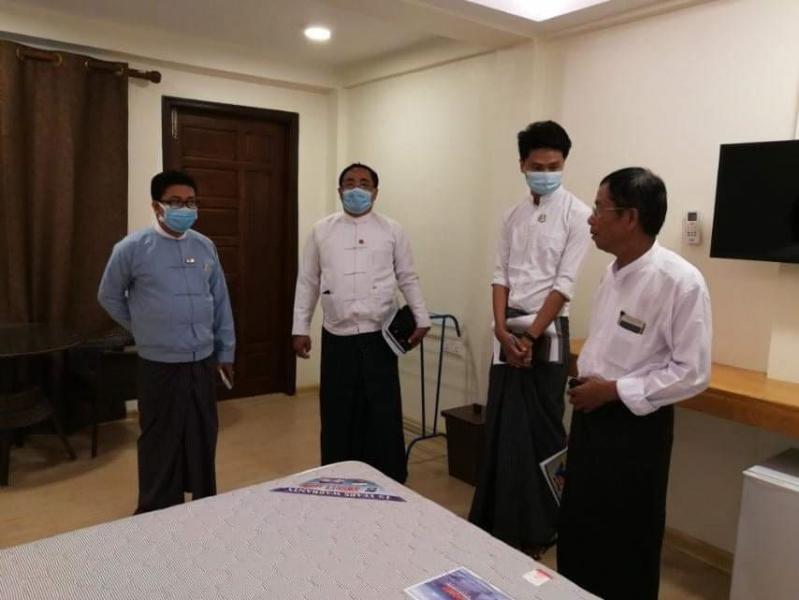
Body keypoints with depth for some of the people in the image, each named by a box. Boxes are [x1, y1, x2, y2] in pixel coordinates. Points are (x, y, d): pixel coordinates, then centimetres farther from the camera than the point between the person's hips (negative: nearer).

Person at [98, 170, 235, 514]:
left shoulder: (205, 246, 5)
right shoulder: (133, 248, -6)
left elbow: (220, 301, 9)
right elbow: (109, 296, 7)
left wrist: (226, 351, 10)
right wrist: (143, 329, 9)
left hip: (203, 361, 4)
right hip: (160, 364, -3)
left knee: (203, 437, 14)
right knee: (161, 440, 8)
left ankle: (205, 504, 31)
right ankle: (158, 511, 25)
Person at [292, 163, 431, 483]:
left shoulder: (392, 231, 5)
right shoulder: (322, 231, 7)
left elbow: (408, 279, 8)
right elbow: (307, 283, 9)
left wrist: (422, 320, 0)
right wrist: (300, 329, 5)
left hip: (379, 337, -1)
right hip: (337, 338, 1)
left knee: (383, 415, 4)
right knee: (337, 415, 9)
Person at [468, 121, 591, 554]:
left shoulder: (576, 214, -6)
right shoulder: (514, 215, 10)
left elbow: (564, 283, -12)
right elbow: (500, 275, 4)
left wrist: (531, 336, -14)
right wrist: (503, 329, -8)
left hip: (547, 332, -5)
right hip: (507, 332, 5)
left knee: (541, 432, 5)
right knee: (501, 429, 11)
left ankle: (537, 529, 21)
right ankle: (496, 520, 26)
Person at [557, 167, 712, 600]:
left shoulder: (681, 281, -20)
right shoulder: (614, 271, 4)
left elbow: (693, 373, -19)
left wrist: (612, 390, -18)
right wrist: (585, 381, 4)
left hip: (635, 425, -7)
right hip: (590, 415, 8)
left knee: (627, 539, 12)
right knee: (577, 528, 20)